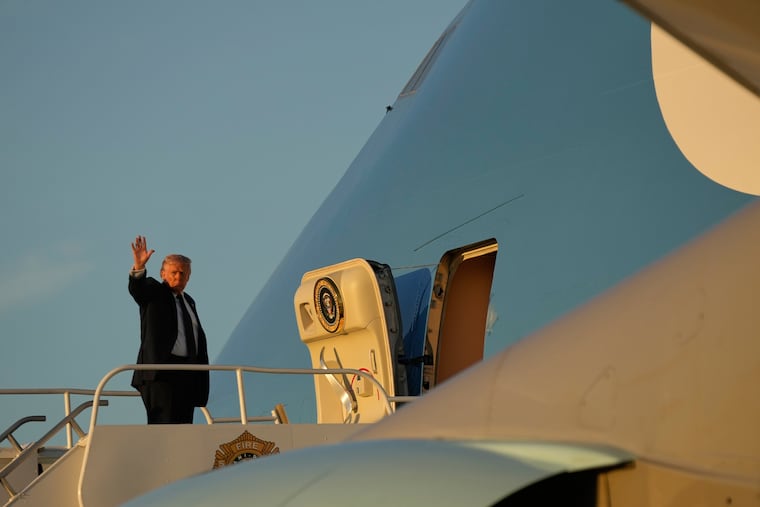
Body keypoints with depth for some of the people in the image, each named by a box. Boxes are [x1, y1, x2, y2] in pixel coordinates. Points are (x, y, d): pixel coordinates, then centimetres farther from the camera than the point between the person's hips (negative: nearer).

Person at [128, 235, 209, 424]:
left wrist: (202, 363, 14)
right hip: (161, 372, -7)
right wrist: (139, 267, -40)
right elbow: (136, 288, -20)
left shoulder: (189, 301, 22)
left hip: (188, 373, 7)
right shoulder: (154, 292, 2)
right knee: (164, 424, -16)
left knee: (184, 425, 4)